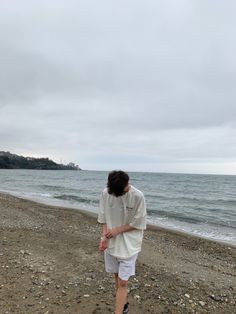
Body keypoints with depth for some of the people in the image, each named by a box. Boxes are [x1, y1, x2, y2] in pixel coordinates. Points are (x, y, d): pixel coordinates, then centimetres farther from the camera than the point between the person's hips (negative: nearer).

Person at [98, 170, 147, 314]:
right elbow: (103, 217, 0)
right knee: (117, 276, 19)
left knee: (123, 282, -1)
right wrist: (104, 237, -11)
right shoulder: (105, 193, -11)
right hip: (111, 242, 4)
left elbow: (138, 223, -13)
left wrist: (117, 230, -16)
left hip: (129, 244, -3)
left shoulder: (137, 196, -20)